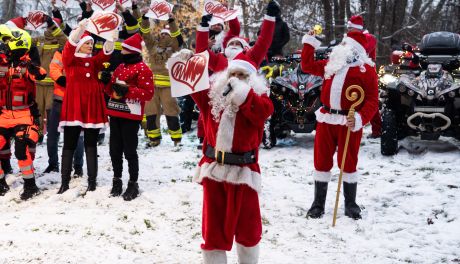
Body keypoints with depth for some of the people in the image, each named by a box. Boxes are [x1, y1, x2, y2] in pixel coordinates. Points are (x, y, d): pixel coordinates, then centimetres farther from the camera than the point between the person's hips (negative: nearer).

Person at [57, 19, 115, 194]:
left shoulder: (94, 61, 12)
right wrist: (80, 29, -32)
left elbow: (105, 53, -6)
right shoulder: (69, 60, 3)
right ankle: (64, 182, 5)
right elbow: (70, 46, -16)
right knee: (69, 145, 1)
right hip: (73, 107, -3)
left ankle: (92, 182, 8)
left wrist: (111, 39, -25)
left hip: (92, 107, 3)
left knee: (91, 145, 6)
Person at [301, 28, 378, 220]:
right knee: (321, 161, 8)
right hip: (326, 119, 5)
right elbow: (308, 66, 26)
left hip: (349, 122, -5)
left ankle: (350, 204, 20)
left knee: (348, 162, 5)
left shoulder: (367, 69, -4)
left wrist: (360, 119, -24)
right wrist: (309, 42, 21)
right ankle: (318, 203, 18)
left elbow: (372, 100, -10)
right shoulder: (331, 64, 14)